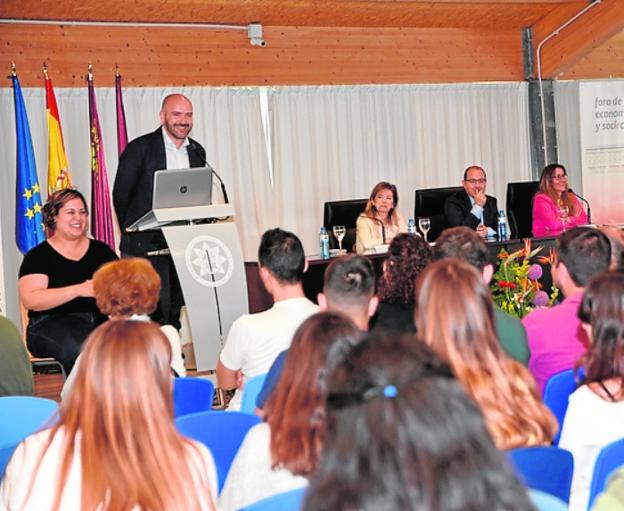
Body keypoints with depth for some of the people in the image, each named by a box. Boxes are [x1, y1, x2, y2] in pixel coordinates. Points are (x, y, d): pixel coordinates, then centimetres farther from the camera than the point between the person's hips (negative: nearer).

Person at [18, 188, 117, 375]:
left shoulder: (101, 250, 18)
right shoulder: (38, 255, 6)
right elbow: (30, 300, -7)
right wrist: (80, 290, -16)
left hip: (102, 317, 4)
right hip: (52, 323, -3)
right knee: (81, 351, -38)